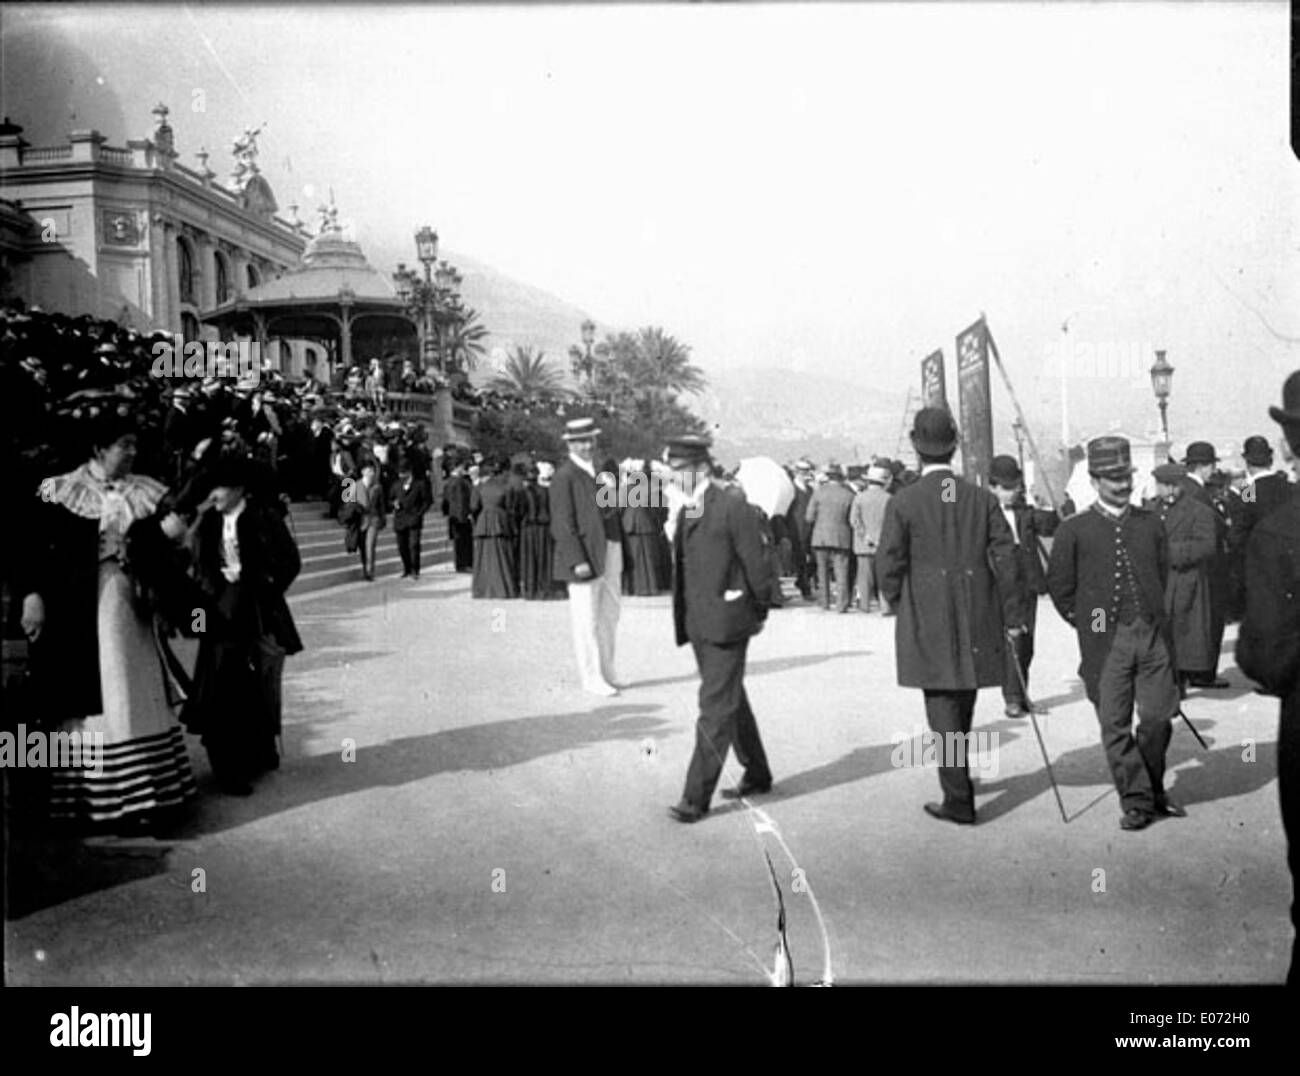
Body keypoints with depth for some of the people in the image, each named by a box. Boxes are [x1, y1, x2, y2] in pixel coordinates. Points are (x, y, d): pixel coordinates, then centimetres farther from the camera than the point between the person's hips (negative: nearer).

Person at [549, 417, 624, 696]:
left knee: (610, 615, 15)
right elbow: (563, 524, -15)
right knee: (587, 621, 1)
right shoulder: (564, 477, -11)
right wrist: (577, 561, -20)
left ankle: (607, 672, 28)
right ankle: (592, 678, 11)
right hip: (584, 556, -7)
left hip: (610, 553, 8)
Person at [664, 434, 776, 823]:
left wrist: (759, 612, -3)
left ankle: (696, 797, -2)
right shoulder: (686, 511, 12)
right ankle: (757, 776, 33)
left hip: (726, 621, -8)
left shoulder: (731, 505, -13)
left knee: (716, 709, -5)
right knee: (731, 702, 18)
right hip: (698, 624, 8)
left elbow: (756, 562, -10)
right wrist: (684, 619, 11)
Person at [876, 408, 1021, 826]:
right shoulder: (982, 499, 0)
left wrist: (900, 605, 9)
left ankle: (959, 801, 4)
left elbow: (889, 564, -9)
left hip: (927, 624, -4)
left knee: (943, 709, 3)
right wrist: (1011, 615, 5)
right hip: (975, 623, 4)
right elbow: (1004, 558, -1)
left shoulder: (903, 502, -9)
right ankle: (957, 780, 36)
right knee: (962, 707, 19)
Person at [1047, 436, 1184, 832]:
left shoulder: (1150, 524, 8)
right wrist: (1088, 625, 6)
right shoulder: (1073, 530, -3)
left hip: (1154, 635, 3)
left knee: (1159, 717, 4)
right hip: (1106, 642, -3)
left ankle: (1153, 790, 27)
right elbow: (1059, 587, 3)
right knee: (1115, 726, 0)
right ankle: (1136, 802, 12)